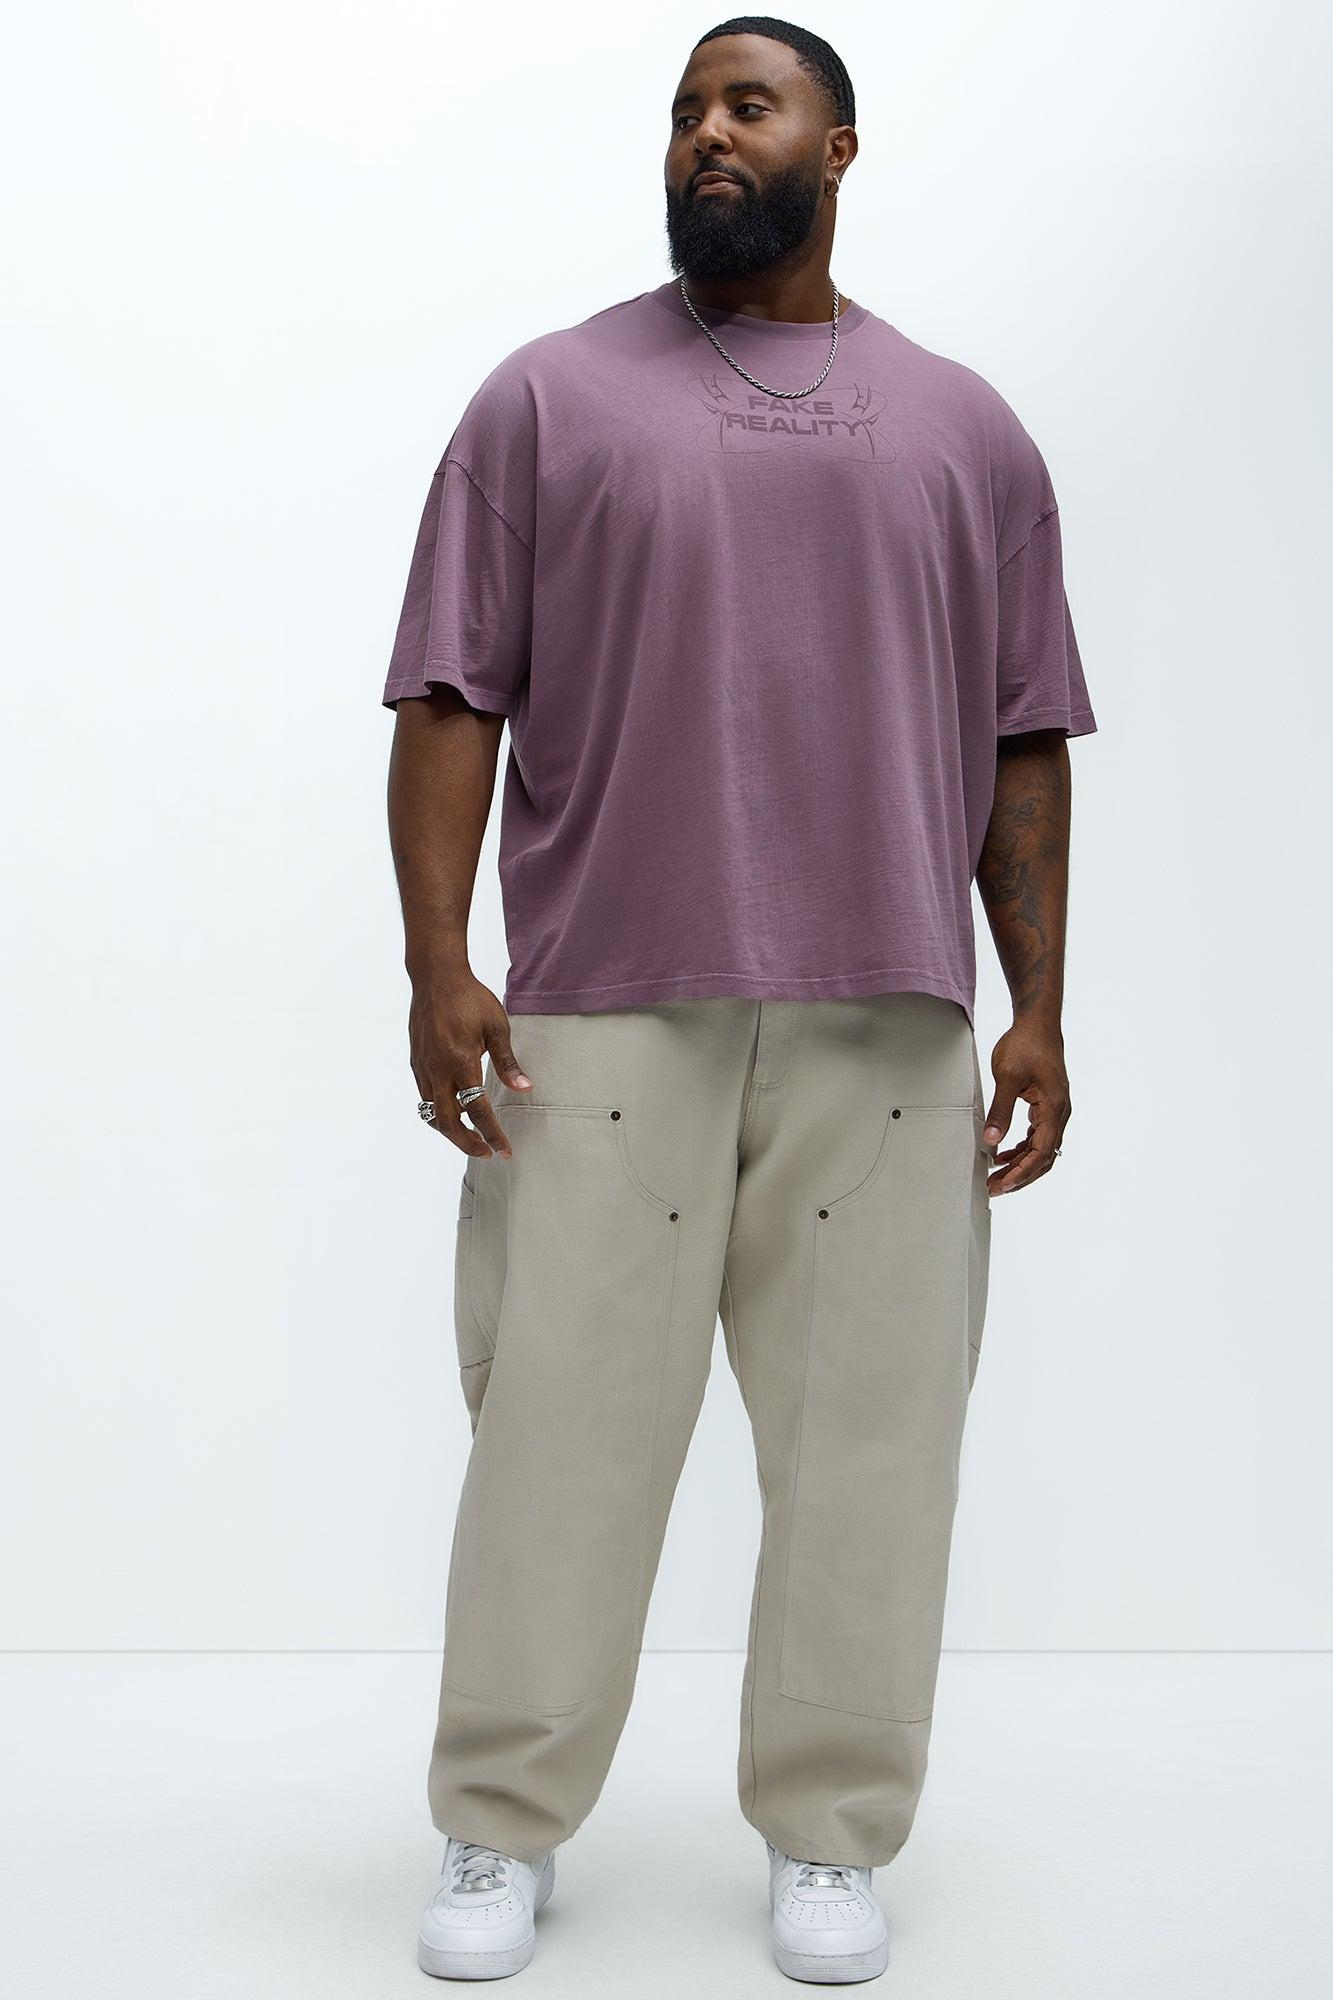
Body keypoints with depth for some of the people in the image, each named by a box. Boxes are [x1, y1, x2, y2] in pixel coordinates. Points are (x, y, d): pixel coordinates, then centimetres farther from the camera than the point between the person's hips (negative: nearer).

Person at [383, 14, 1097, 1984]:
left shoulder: (966, 430, 14)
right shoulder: (551, 397, 9)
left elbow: (1023, 744, 12)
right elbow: (452, 697, 3)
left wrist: (1037, 1007, 5)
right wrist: (438, 966, -7)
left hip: (886, 1027, 2)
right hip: (601, 1017, -1)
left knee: (869, 1432, 5)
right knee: (565, 1419, 2)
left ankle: (830, 1841, 20)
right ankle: (502, 1837, 17)